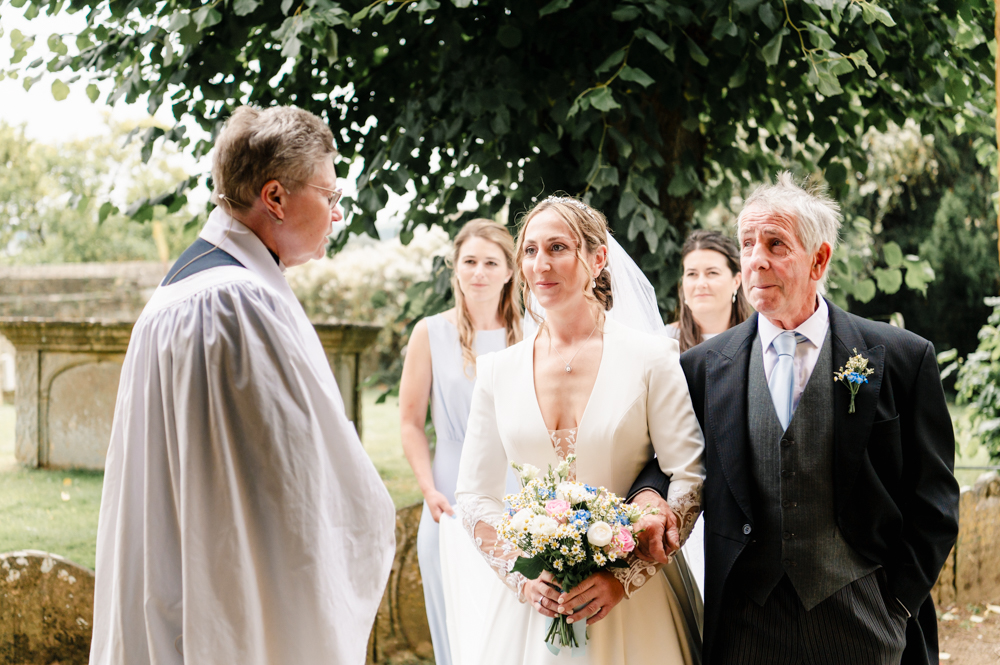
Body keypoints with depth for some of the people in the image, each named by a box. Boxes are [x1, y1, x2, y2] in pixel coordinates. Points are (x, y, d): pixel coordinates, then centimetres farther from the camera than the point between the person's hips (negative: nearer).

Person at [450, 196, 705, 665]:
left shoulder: (649, 358, -4)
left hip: (632, 599, -2)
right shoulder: (497, 371, 3)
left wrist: (625, 577, -14)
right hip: (533, 600, 2)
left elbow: (690, 480, -7)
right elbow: (474, 495, 5)